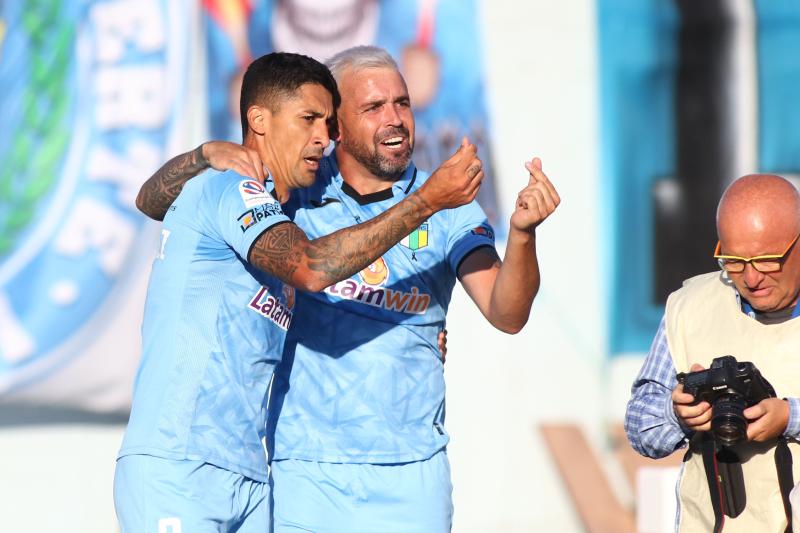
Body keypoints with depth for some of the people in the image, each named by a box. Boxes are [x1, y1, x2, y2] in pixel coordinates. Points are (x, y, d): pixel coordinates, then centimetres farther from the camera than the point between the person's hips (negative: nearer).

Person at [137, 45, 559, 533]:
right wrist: (207, 154, -16)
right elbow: (155, 203, 5)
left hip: (409, 473, 0)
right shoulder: (292, 193, 2)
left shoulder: (446, 208, 1)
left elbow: (506, 314, -11)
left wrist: (522, 233, -30)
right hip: (304, 471, 0)